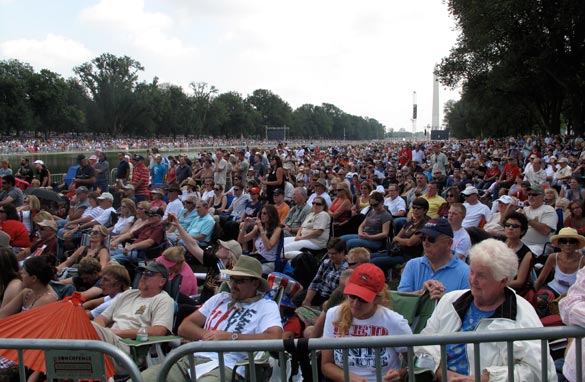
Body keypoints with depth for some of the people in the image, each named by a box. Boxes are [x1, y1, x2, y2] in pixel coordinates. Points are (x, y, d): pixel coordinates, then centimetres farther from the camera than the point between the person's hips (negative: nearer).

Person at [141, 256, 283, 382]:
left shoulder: (267, 306, 6)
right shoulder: (220, 298, 23)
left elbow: (274, 338, -14)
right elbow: (184, 327, 19)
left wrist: (231, 337, -11)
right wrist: (204, 334, -3)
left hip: (225, 366, -5)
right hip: (191, 358, 6)